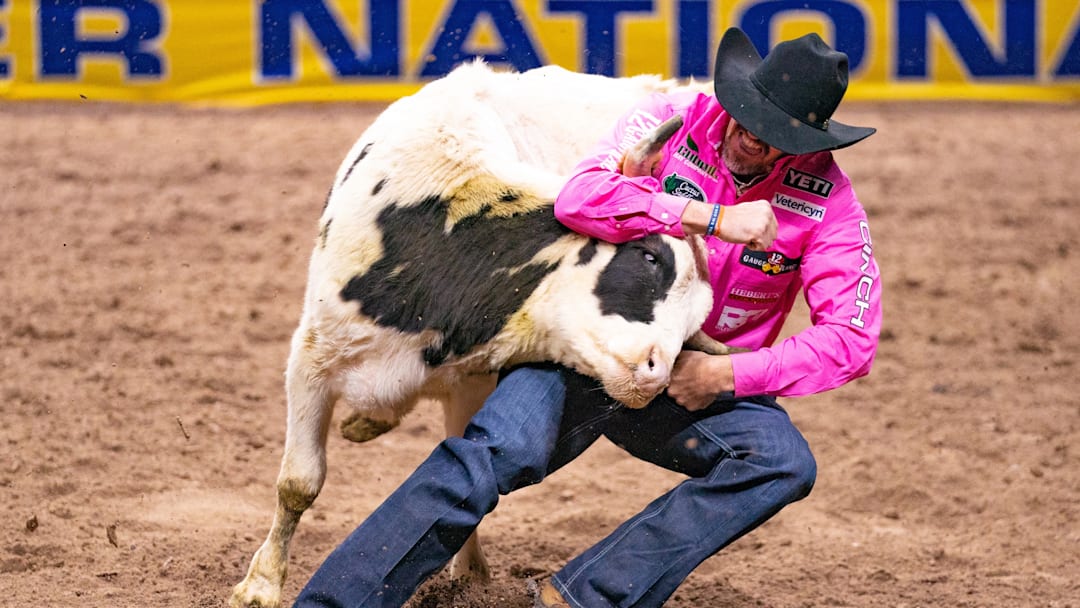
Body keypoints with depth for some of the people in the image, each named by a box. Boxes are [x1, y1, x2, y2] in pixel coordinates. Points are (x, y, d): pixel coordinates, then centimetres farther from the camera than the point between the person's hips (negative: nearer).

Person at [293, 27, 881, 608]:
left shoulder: (828, 201, -8)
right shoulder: (672, 121, -10)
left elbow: (851, 337, -10)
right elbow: (581, 197, -27)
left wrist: (728, 375, -18)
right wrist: (714, 217, -32)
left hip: (693, 385, 2)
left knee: (786, 461, -26)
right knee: (499, 453, -29)